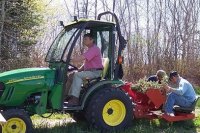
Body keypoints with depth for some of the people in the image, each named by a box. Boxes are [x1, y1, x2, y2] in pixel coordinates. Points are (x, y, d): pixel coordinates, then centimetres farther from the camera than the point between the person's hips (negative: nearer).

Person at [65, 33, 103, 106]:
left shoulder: (94, 49, -15)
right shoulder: (90, 49, 20)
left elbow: (81, 58, -27)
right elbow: (85, 63, 25)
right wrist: (79, 70, 9)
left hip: (95, 72, -10)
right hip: (89, 71, 10)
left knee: (77, 75, -27)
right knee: (72, 75, 0)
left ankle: (75, 99, -27)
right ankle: (69, 95, -4)